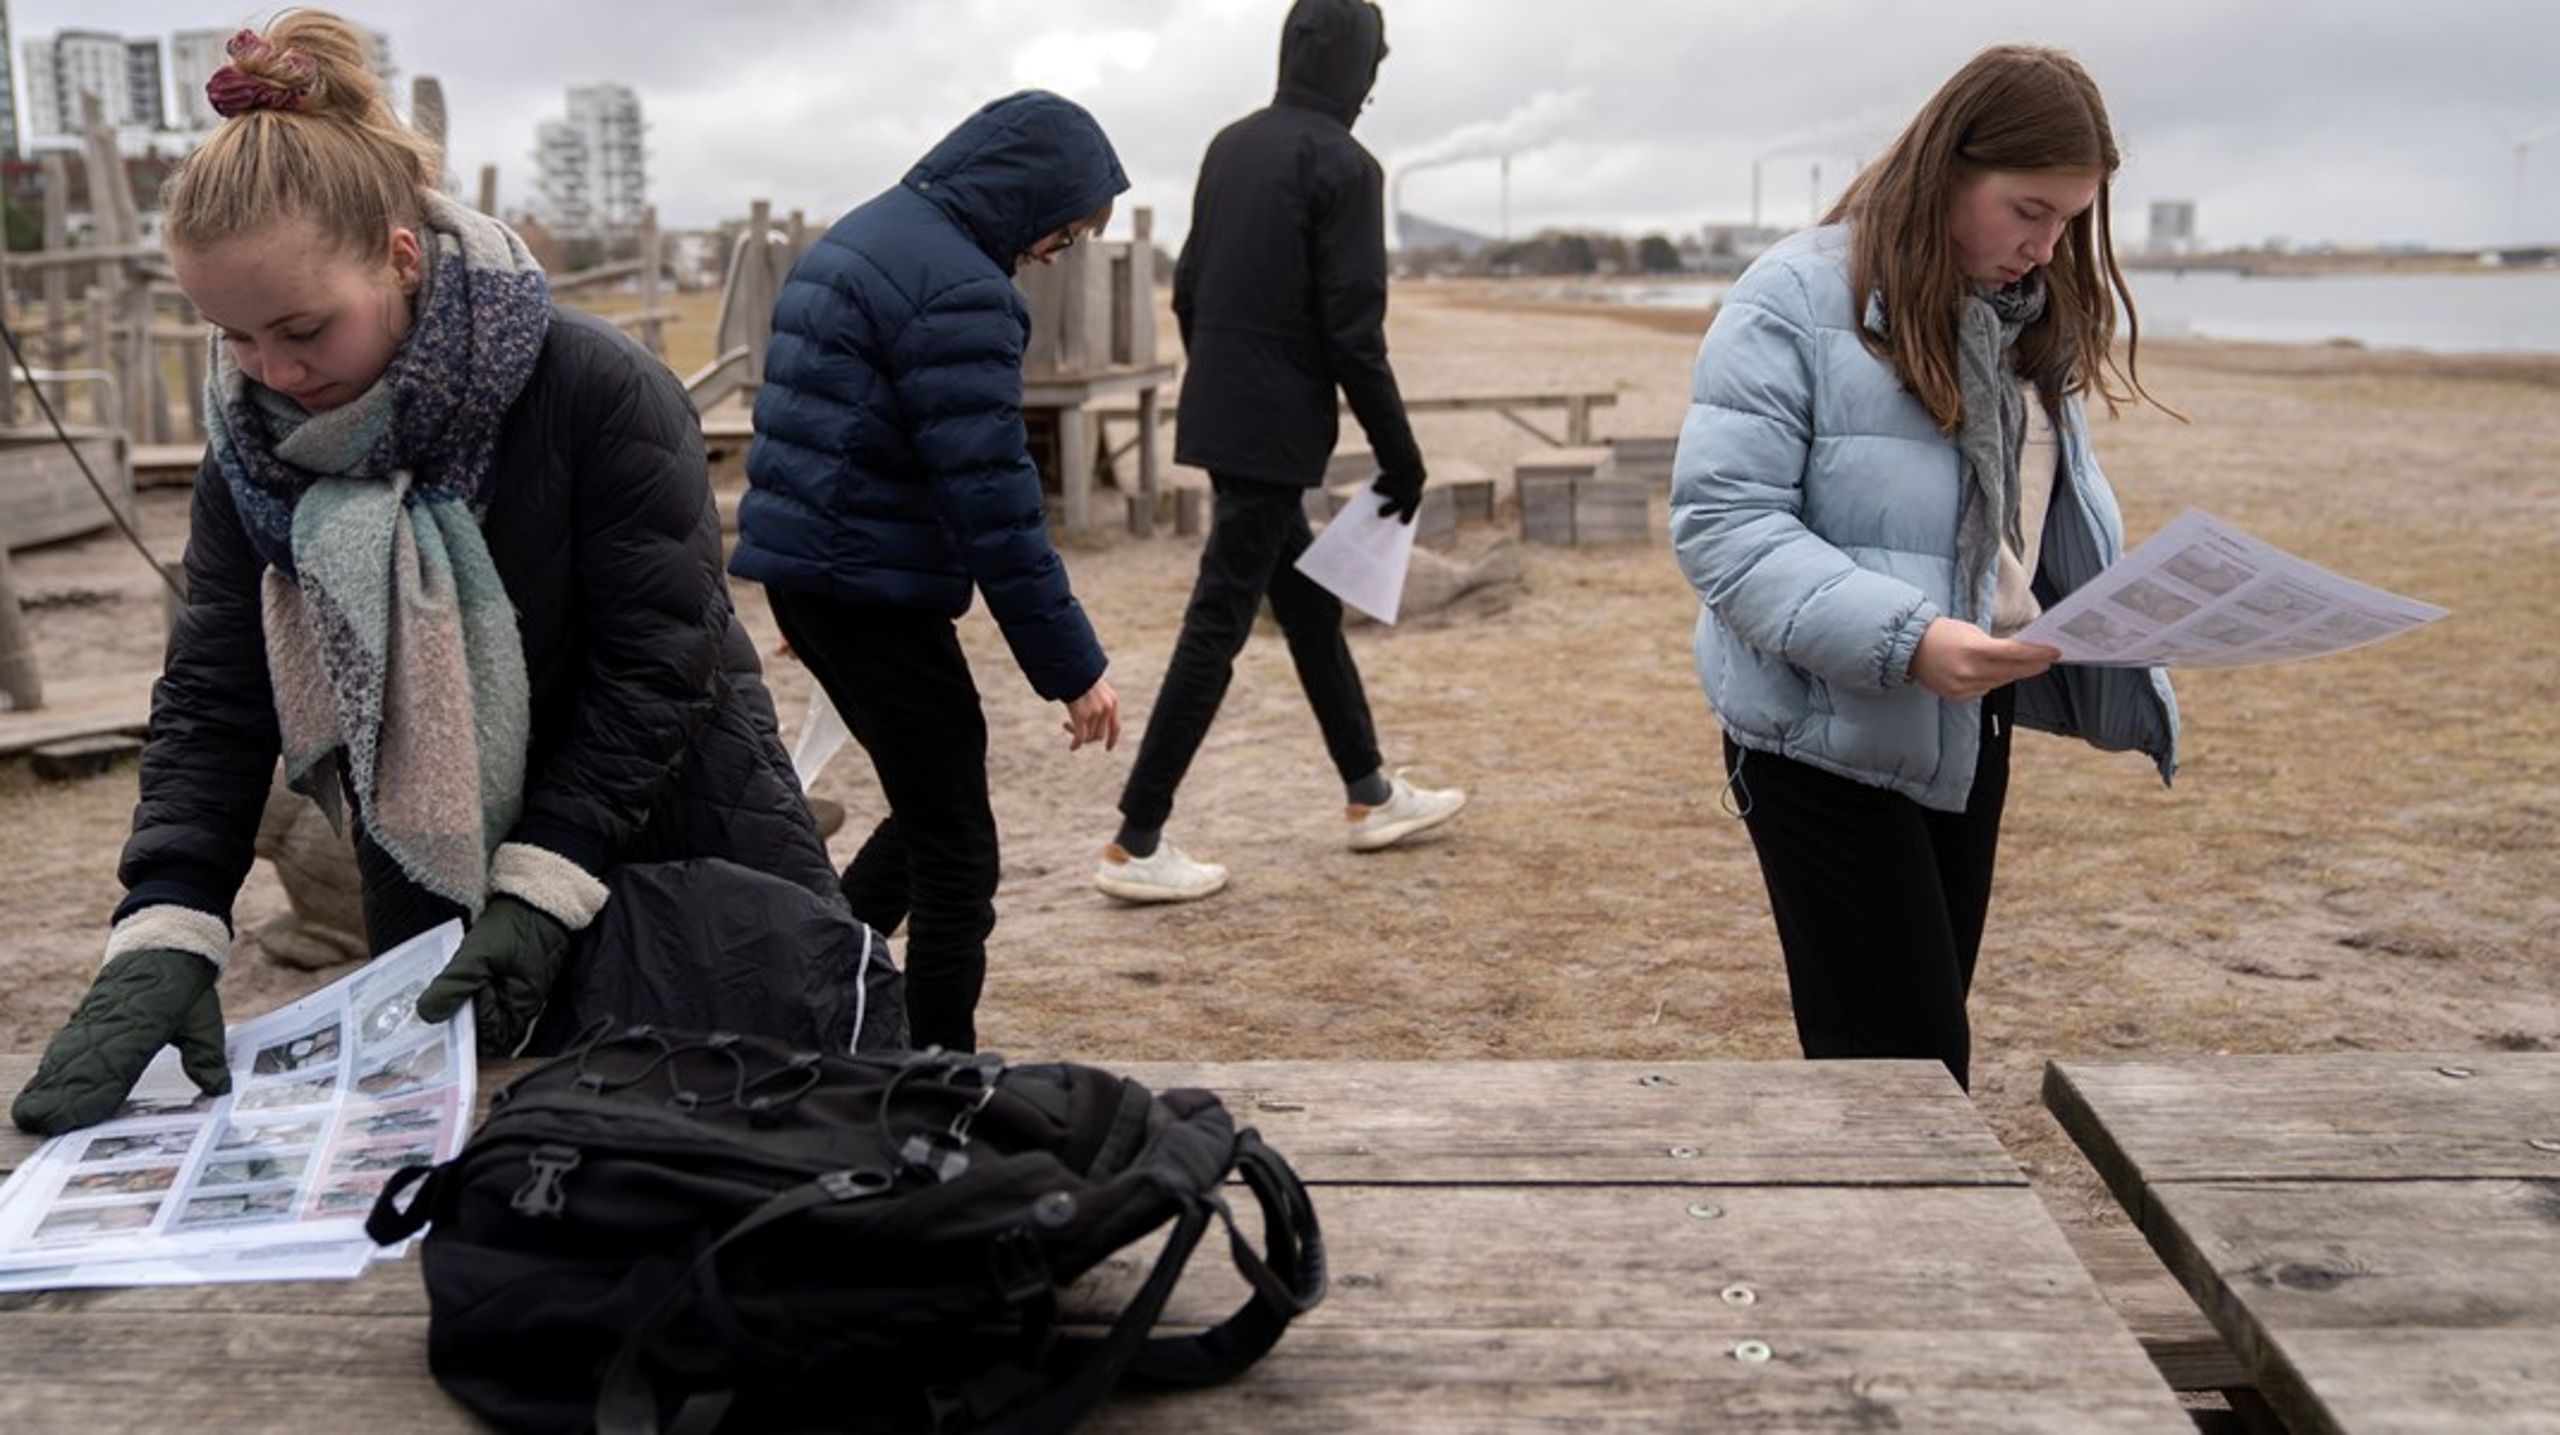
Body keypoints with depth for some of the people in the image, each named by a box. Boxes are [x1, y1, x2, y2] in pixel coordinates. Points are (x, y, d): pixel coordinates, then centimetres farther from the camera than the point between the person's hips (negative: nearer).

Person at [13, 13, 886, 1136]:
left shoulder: (598, 391, -20)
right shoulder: (251, 453, -3)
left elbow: (657, 663, -20)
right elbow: (210, 706, -4)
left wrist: (542, 890, -26)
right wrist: (162, 936, -18)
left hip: (675, 857, -4)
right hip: (430, 897, 4)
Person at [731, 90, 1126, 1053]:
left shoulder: (854, 239, 15)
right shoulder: (959, 289, -17)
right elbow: (991, 498, -20)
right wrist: (1072, 665, -15)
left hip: (805, 570, 10)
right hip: (876, 588, -10)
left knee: (927, 813, 21)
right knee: (957, 860, 1)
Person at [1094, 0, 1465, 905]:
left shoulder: (1232, 146, 11)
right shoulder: (1342, 166, -12)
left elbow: (1188, 288, 15)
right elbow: (1353, 332, -15)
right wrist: (1399, 453, -8)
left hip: (1220, 418, 8)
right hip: (1276, 432, -8)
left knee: (1308, 602, 18)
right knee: (1217, 626, -5)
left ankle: (1371, 795, 31)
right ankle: (1136, 845, -1)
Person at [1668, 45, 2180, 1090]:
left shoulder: (2030, 318, 9)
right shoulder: (1798, 299, -14)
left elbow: (2064, 517, 14)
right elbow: (1720, 522, -20)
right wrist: (1905, 640, -30)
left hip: (1972, 729, 7)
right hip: (1828, 737, -7)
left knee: (1929, 1038, 17)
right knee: (1906, 1059, -4)